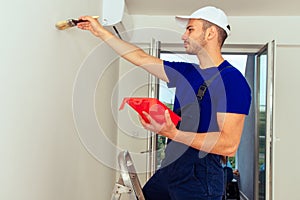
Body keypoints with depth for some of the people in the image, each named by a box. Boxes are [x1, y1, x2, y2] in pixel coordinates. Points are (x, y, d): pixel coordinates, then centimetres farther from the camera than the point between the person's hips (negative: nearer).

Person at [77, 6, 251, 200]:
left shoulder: (232, 80, -17)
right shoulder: (187, 72, 6)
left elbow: (229, 144, -24)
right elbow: (141, 58, 13)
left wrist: (173, 133, -33)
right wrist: (101, 31, 17)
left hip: (199, 178, -7)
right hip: (170, 168, 7)